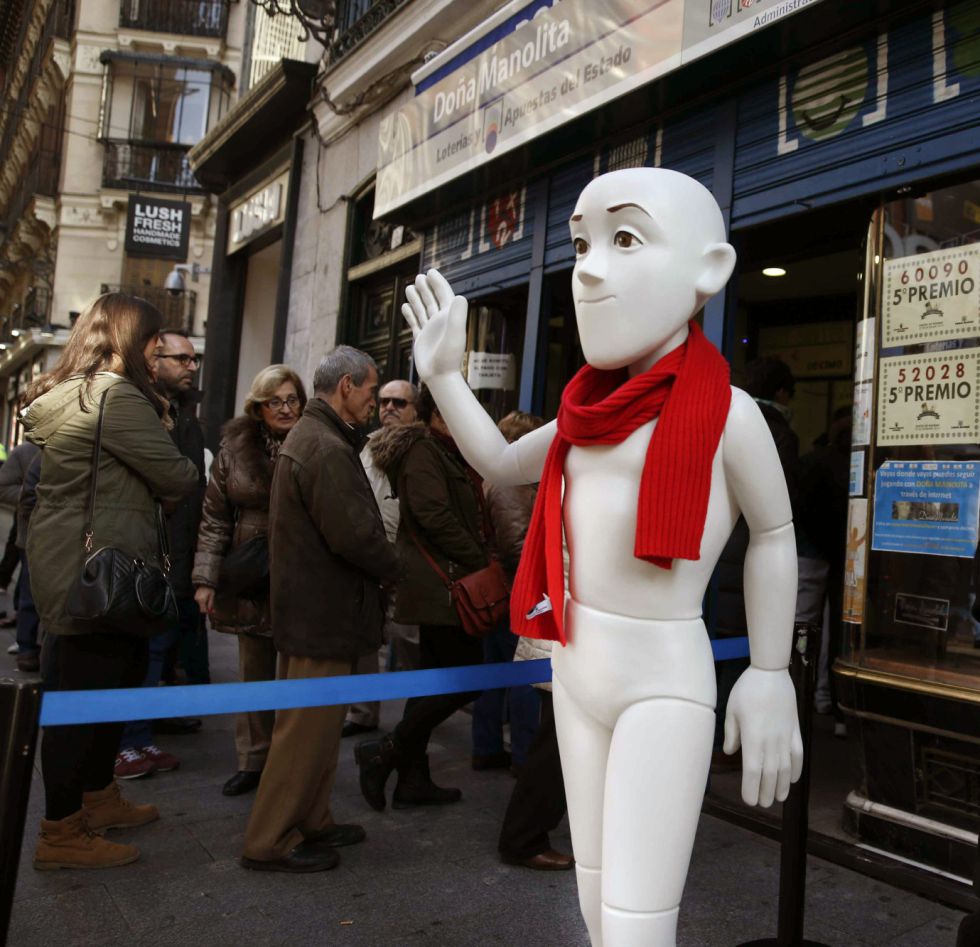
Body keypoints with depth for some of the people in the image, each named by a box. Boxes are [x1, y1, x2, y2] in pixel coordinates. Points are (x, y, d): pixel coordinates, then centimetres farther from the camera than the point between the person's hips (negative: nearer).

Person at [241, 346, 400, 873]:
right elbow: (355, 534, -25)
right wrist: (393, 571, -9)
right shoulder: (327, 449, -21)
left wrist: (382, 565, 8)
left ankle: (312, 822, 32)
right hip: (324, 612, -11)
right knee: (308, 727, 1)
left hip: (309, 606, 11)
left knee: (315, 724, 19)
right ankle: (269, 842, 13)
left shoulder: (309, 436, 14)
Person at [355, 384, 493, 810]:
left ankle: (413, 779, 21)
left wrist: (479, 560, 9)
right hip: (441, 585, -10)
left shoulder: (446, 453, 19)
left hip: (441, 586, 10)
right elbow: (435, 516, -21)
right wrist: (479, 561, -14)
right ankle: (385, 751, 0)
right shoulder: (423, 452, -12)